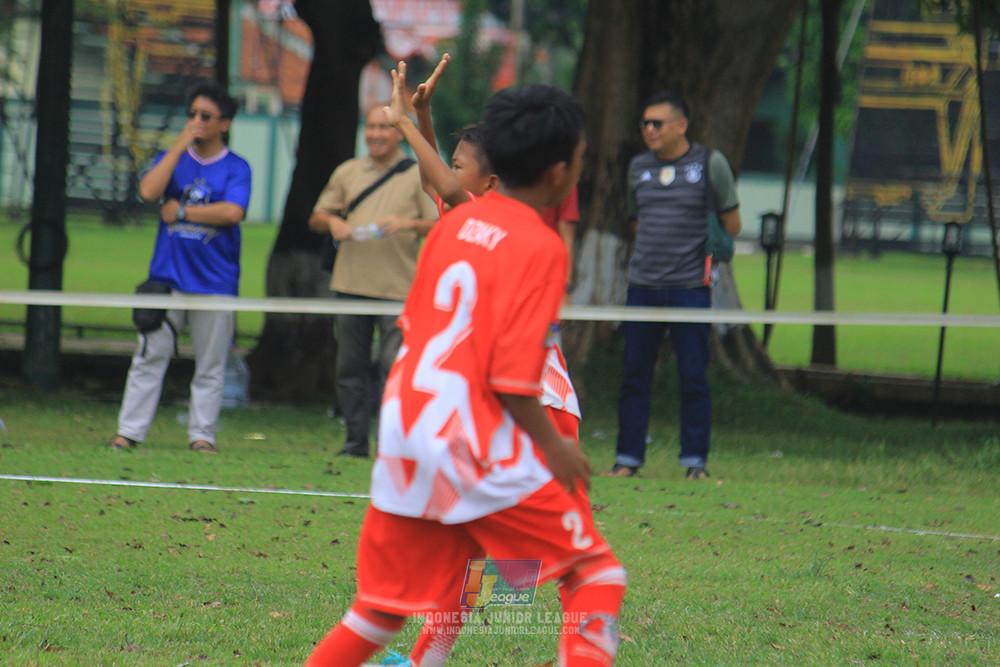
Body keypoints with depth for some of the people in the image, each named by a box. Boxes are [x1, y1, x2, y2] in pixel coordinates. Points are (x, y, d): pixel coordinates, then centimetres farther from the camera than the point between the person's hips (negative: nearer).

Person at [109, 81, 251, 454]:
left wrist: (181, 212, -8)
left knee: (210, 365, 1)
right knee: (149, 357, 0)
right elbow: (148, 192, -8)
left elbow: (232, 212, -14)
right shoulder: (172, 158, 12)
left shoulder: (236, 168, 4)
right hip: (166, 277, 2)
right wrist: (181, 144, -6)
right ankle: (129, 432, 2)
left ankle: (202, 435, 8)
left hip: (215, 280, -2)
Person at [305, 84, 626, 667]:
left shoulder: (455, 224, 10)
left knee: (384, 609, 17)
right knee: (597, 574, 3)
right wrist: (553, 447, -4)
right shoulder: (540, 247, -12)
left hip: (405, 440, 7)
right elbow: (513, 377, -16)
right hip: (480, 451, -7)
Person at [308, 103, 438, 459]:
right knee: (351, 366, 6)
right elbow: (316, 218, 19)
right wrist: (332, 222, -4)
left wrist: (408, 223, -19)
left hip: (398, 288, -4)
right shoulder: (347, 173, 15)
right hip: (350, 284, 4)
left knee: (394, 367, -8)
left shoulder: (417, 176, 4)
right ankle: (356, 441, 14)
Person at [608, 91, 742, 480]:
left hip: (690, 286, -4)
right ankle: (628, 458, 10)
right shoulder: (639, 167, 13)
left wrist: (709, 251, 0)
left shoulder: (710, 164, 1)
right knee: (634, 375, 4)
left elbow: (731, 225, 7)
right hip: (642, 285, 4)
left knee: (693, 377, -2)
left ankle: (695, 460, 5)